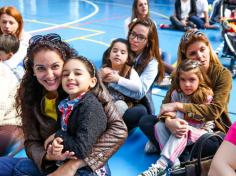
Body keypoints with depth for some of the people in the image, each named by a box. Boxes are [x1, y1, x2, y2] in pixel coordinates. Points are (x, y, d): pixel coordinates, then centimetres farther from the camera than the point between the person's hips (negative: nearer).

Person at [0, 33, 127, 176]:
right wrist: (46, 157, -25)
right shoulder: (28, 94, -4)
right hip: (51, 164, 4)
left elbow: (119, 129, -22)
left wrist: (75, 164, -27)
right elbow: (32, 142, -1)